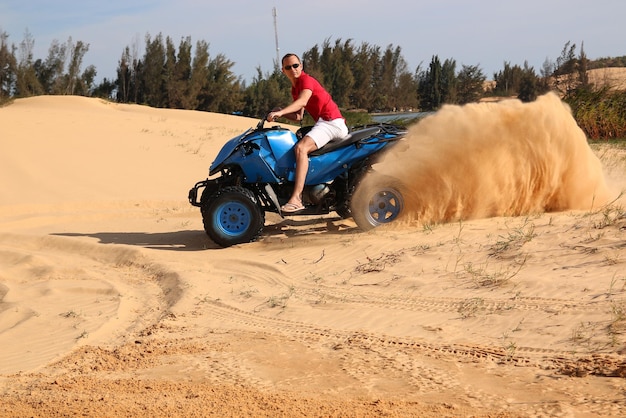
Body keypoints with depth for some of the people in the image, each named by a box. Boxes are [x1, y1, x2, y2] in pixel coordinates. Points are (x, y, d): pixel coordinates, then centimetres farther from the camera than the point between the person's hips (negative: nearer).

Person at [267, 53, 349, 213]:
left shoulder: (306, 80, -8)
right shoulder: (295, 88, 21)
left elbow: (302, 101, -28)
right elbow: (298, 116, 20)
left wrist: (280, 112, -39)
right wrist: (281, 113, 3)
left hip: (331, 121, -11)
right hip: (321, 123, 11)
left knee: (301, 148, -29)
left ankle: (296, 199, -39)